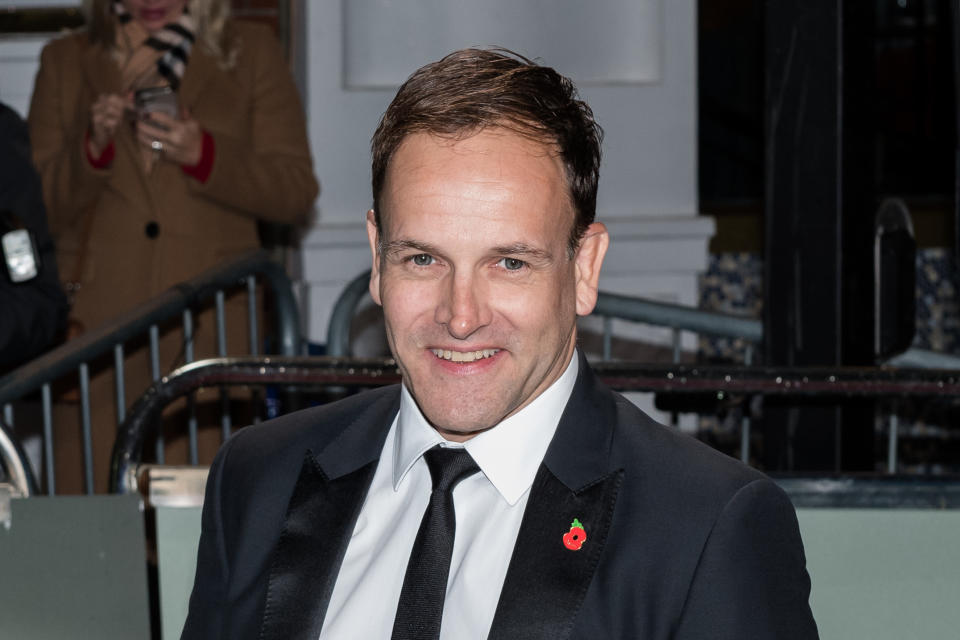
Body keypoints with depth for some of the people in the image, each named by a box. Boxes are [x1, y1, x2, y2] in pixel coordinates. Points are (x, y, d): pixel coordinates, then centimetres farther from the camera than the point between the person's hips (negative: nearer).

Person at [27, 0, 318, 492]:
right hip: (99, 322, 1)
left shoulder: (251, 52, 10)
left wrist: (202, 155, -11)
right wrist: (92, 148, -8)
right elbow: (38, 213, 11)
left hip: (210, 322, -1)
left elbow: (296, 193, 4)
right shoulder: (65, 62, 13)